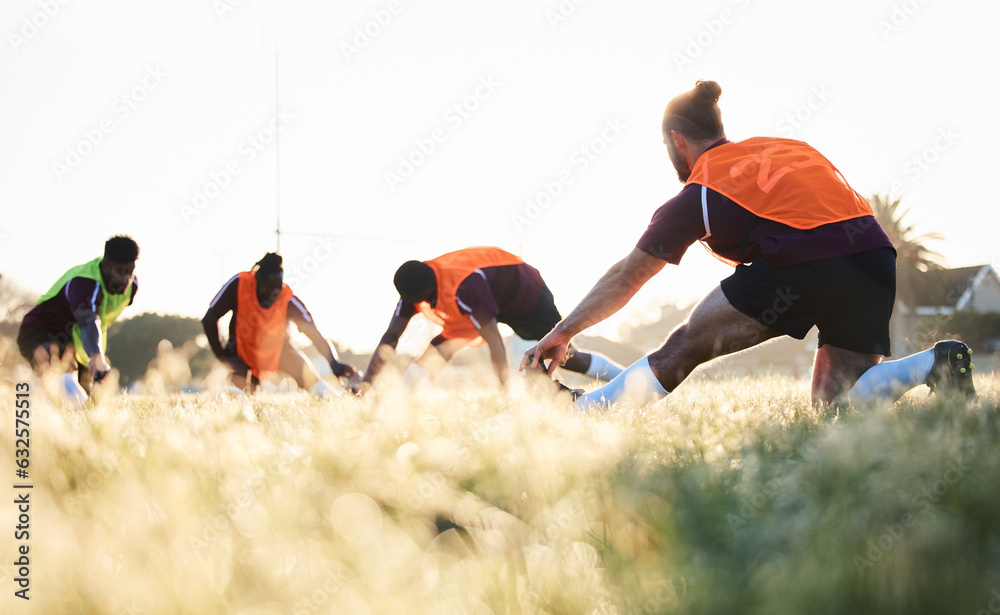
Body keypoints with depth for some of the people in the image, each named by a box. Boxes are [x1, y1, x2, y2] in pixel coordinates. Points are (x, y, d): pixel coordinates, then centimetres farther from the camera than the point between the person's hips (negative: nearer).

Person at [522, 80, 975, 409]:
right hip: (877, 258, 6)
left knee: (685, 347, 7)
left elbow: (627, 277, 16)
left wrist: (562, 333, 24)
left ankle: (577, 411, 6)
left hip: (804, 262, -6)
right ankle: (937, 363, -7)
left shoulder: (700, 192, 12)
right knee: (836, 406, 13)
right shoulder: (788, 146, 27)